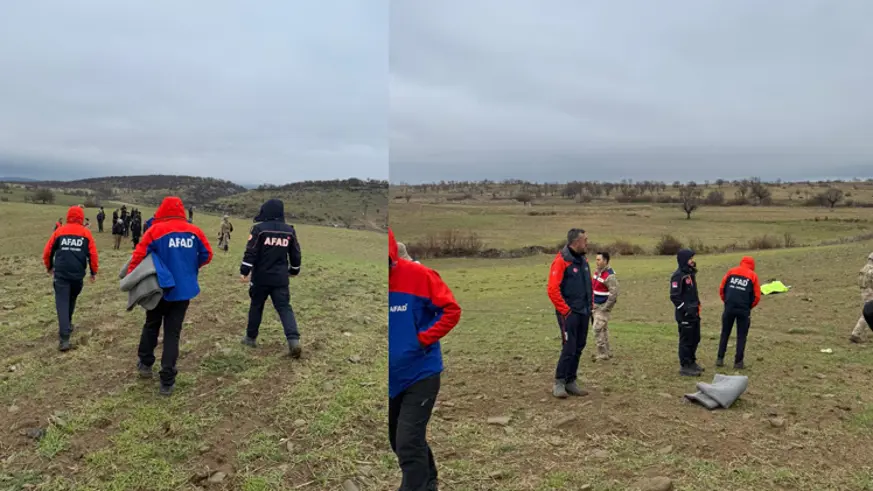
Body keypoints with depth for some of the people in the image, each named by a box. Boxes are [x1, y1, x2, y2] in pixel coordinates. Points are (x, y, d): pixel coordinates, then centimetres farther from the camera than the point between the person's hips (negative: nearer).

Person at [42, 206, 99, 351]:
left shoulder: (59, 231, 5)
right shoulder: (86, 233, 3)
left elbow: (47, 252, 9)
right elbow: (93, 254, 0)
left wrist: (49, 267, 27)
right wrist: (94, 272, 11)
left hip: (60, 274, -1)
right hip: (77, 274, 1)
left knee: (62, 304, -3)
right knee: (71, 300, 25)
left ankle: (64, 339, -14)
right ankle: (67, 324, 42)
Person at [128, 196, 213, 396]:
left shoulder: (155, 230, -8)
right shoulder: (194, 231, 0)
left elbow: (139, 254, -12)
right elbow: (207, 254, 7)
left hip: (160, 288, -1)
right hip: (183, 290, 2)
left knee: (151, 326, 24)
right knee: (172, 334, 6)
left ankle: (145, 364, 36)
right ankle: (167, 382, 3)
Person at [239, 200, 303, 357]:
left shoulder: (259, 228, -9)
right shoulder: (289, 230, 4)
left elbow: (250, 252, -12)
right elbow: (296, 254, 11)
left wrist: (244, 271, -5)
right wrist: (294, 271, 25)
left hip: (261, 277, -2)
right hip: (281, 278, 2)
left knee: (256, 306, 15)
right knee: (285, 308, 1)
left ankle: (251, 337, 27)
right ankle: (293, 339, -14)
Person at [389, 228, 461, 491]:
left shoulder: (418, 275, -17)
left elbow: (451, 310, -11)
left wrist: (423, 339, -17)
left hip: (420, 374, -5)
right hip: (392, 377, 5)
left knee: (408, 443, -9)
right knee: (400, 442, 20)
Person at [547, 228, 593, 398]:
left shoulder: (583, 260, 12)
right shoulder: (561, 261, -15)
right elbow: (552, 289, -19)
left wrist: (590, 306, 12)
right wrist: (565, 310, -16)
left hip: (584, 312, 8)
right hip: (569, 313, -8)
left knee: (578, 348, 11)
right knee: (569, 348, -7)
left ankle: (571, 382, 21)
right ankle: (559, 383, 6)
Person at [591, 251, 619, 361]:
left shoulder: (609, 276, -21)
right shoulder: (597, 272, 7)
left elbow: (614, 293, -24)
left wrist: (605, 307, -19)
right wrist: (592, 303, 17)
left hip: (603, 307, -9)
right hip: (597, 306, 9)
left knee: (598, 329, -9)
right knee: (603, 329, 17)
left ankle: (602, 354, -1)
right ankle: (607, 352, 28)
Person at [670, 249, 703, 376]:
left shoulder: (691, 273, 12)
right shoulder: (678, 275, -16)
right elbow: (674, 296, -20)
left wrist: (697, 304, 15)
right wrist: (685, 309, -21)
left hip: (694, 313, 9)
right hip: (685, 314, -9)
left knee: (695, 339, 17)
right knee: (686, 340, -3)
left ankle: (691, 362, 31)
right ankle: (685, 367, 6)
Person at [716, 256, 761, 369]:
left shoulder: (731, 271, 9)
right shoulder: (753, 275, 4)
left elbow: (721, 289, 7)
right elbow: (757, 296, 2)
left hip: (729, 308, 2)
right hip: (743, 310, -2)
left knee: (725, 333, 13)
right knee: (741, 336, 8)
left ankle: (720, 359, 13)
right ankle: (738, 362, 9)